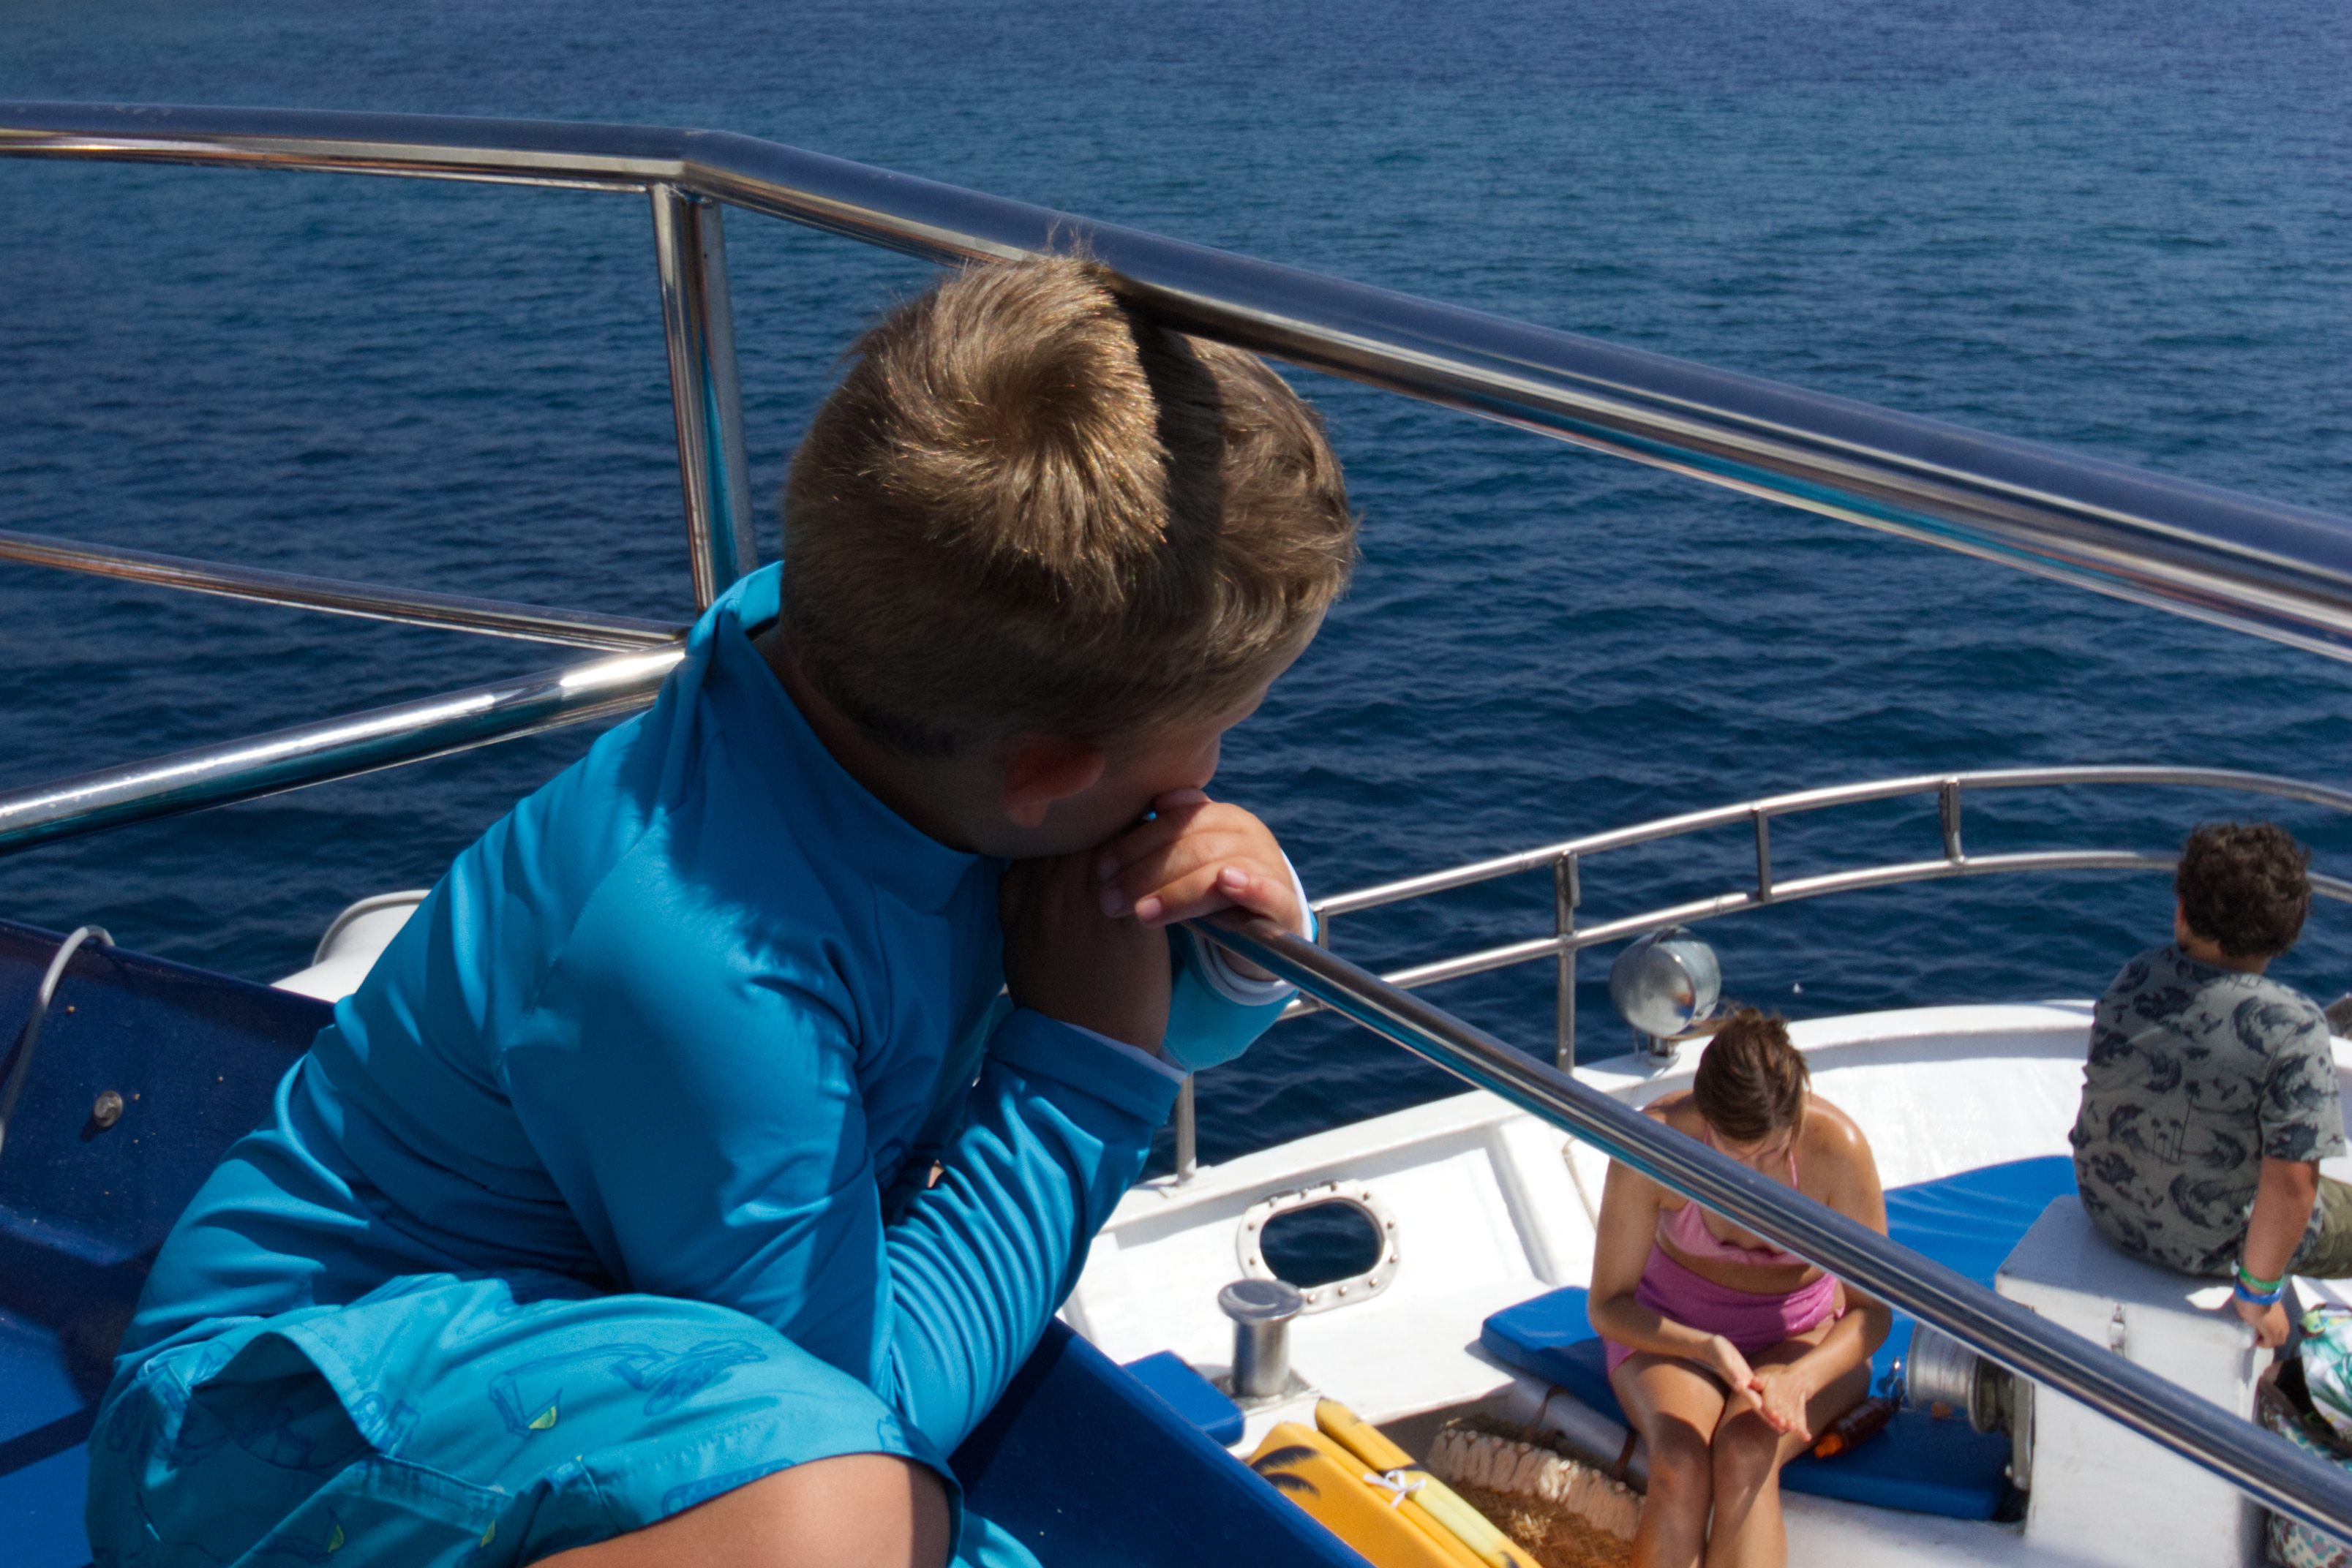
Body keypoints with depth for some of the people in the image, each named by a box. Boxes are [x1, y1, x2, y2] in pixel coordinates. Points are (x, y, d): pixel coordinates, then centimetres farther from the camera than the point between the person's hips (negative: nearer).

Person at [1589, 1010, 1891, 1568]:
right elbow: (1607, 1307, -15)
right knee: (1679, 1461, -32)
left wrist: (1798, 1380, -33)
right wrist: (1707, 1349, -32)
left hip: (1804, 1339, 0)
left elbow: (1871, 1309, -14)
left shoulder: (1836, 1145, -24)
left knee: (1744, 1456, -33)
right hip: (1672, 1330, 0)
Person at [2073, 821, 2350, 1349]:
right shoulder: (2295, 1030, -29)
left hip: (2106, 1208, 6)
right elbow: (2292, 1181, -27)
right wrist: (2258, 1291, -14)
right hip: (2209, 1243, -6)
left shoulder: (2133, 979, -13)